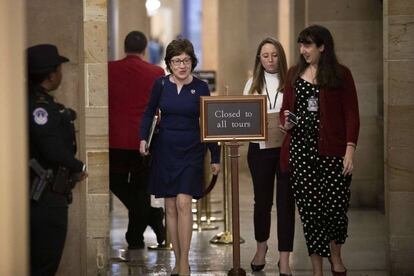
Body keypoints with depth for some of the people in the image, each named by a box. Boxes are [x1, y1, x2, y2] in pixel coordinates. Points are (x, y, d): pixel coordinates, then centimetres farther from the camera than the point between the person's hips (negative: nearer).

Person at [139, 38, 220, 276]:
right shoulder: (161, 85, -1)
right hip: (165, 150, 2)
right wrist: (144, 138, -2)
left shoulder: (201, 88, -3)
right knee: (170, 207, 5)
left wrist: (216, 158, 2)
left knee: (183, 203, -13)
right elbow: (149, 113, 13)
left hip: (192, 152, -2)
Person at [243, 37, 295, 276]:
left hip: (286, 147, -3)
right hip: (260, 148, 3)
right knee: (262, 199, 15)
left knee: (286, 201, -2)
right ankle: (261, 246, 37)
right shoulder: (253, 84, 9)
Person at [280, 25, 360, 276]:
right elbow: (286, 107, 19)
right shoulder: (295, 74, 11)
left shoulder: (341, 74, 1)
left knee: (335, 206, -3)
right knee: (309, 208, 1)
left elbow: (352, 115, -1)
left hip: (332, 150, -3)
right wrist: (286, 122, -4)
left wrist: (350, 149, -10)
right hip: (301, 149, 3)